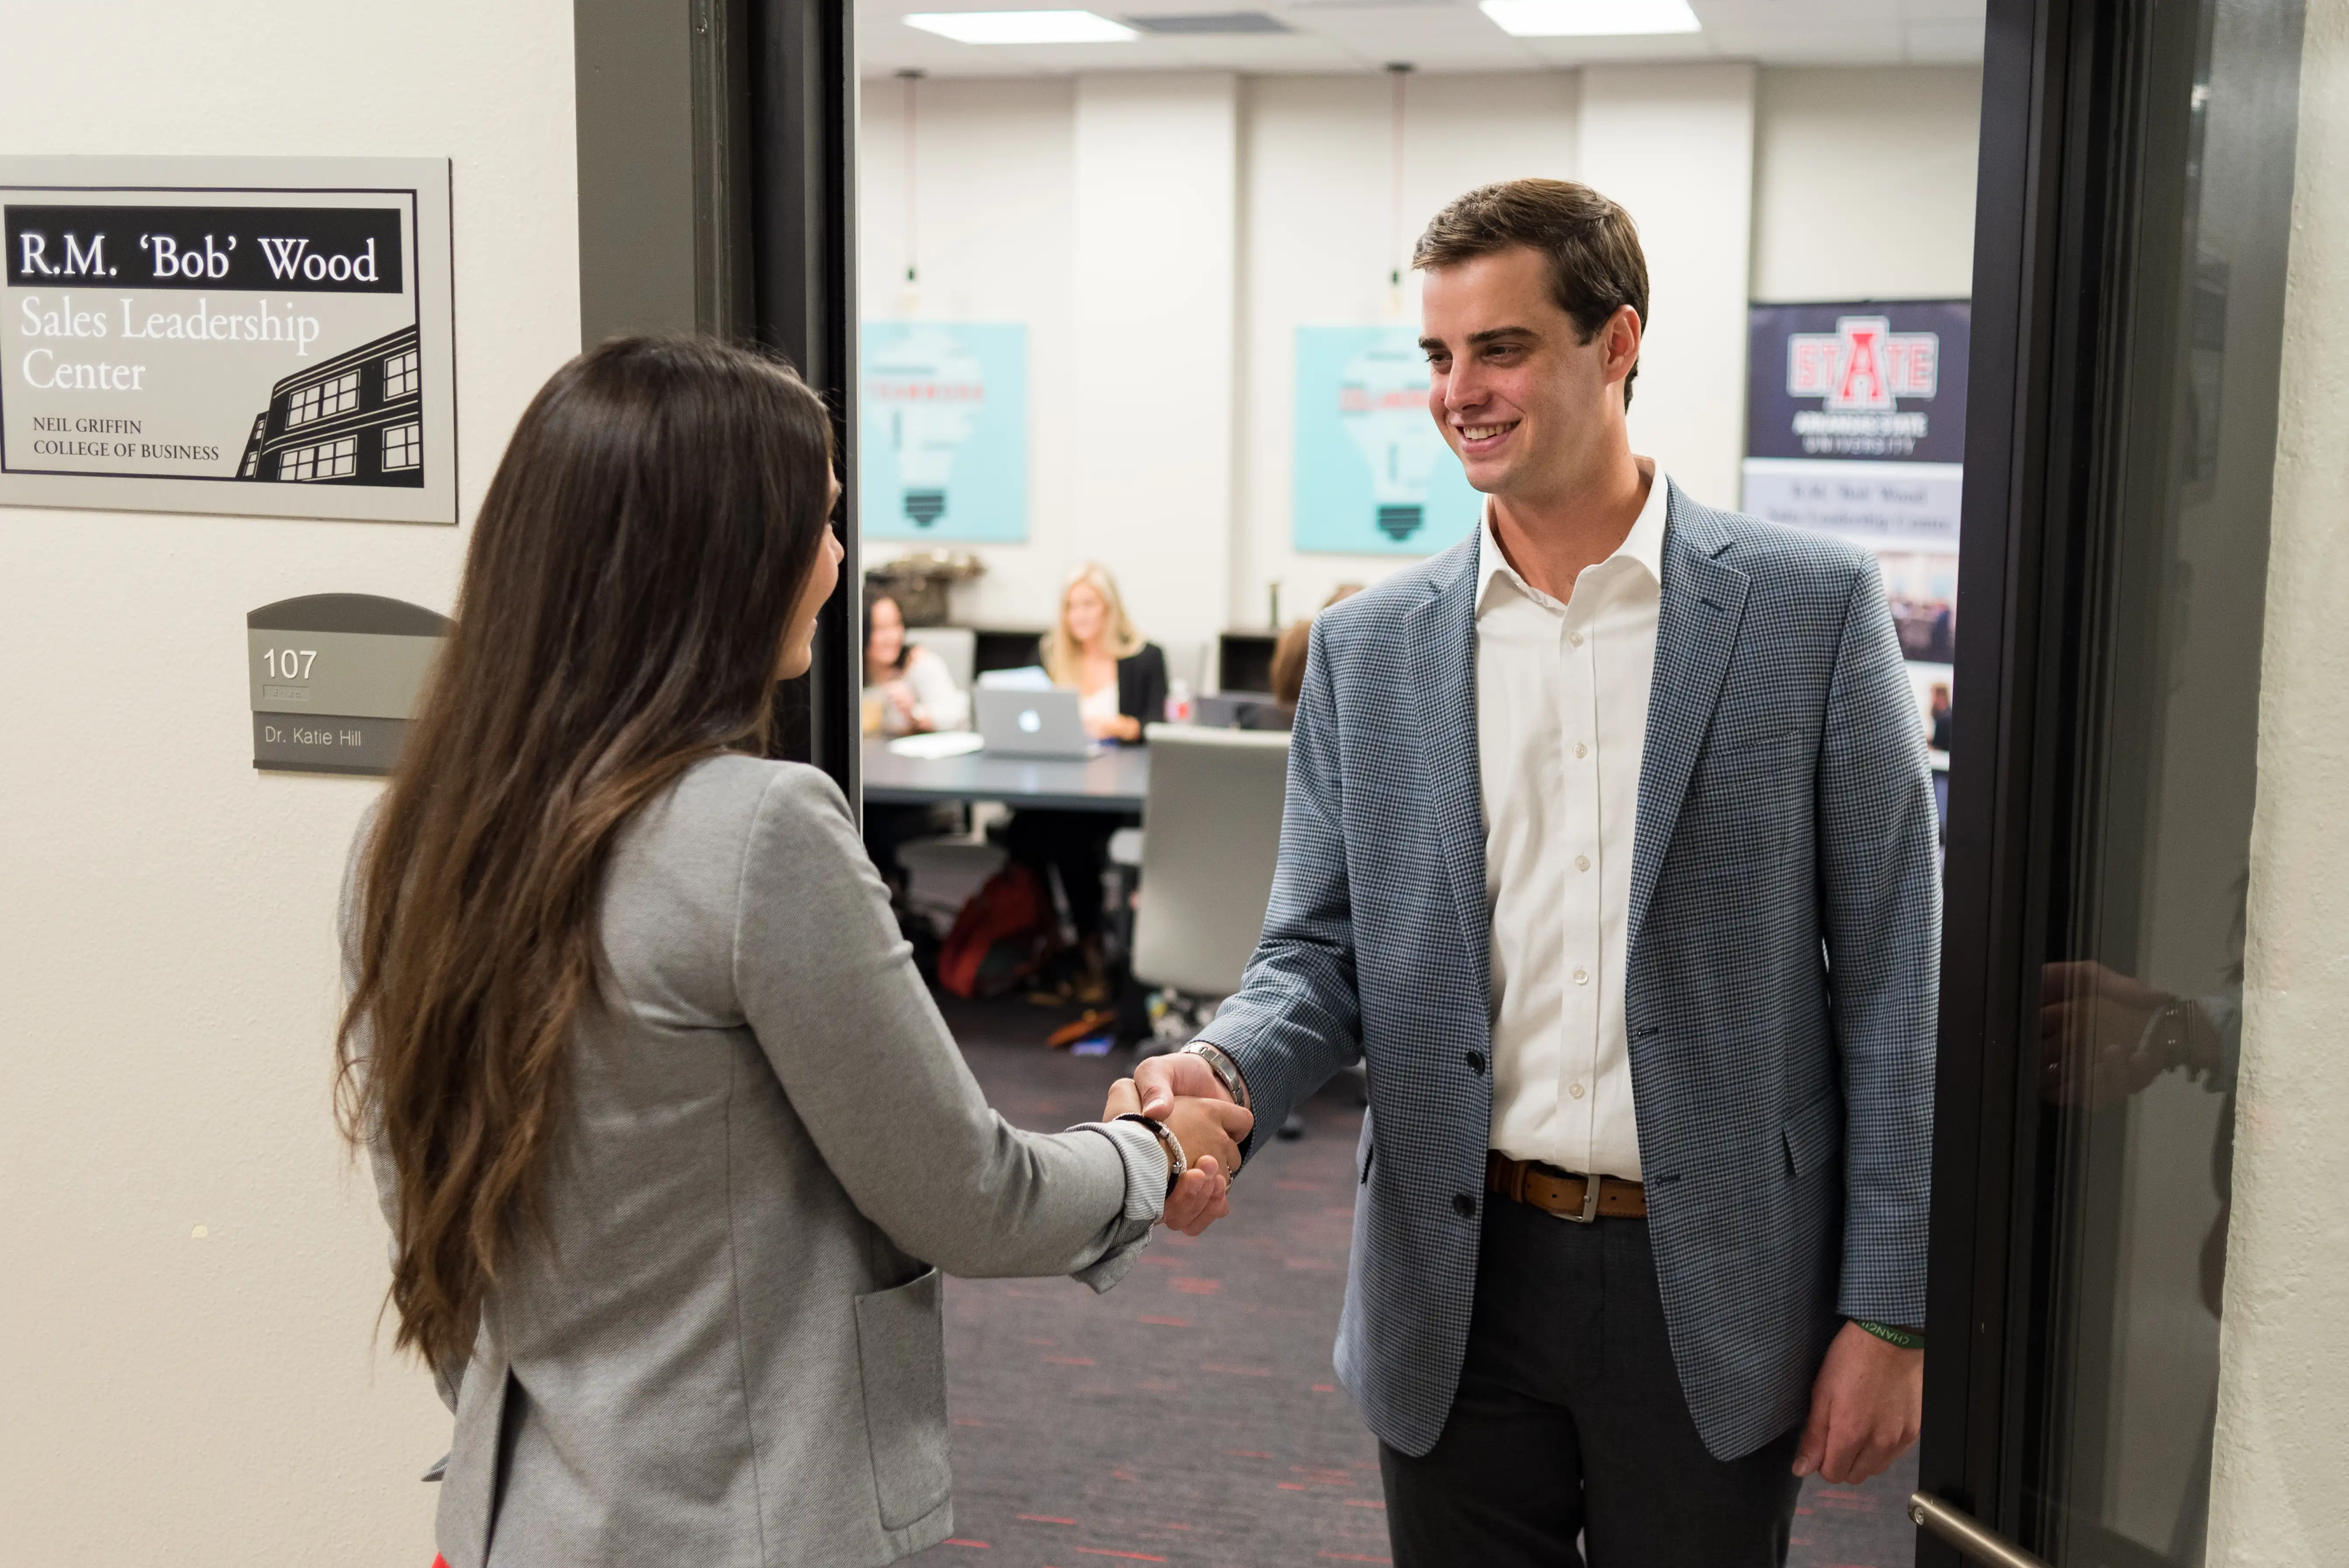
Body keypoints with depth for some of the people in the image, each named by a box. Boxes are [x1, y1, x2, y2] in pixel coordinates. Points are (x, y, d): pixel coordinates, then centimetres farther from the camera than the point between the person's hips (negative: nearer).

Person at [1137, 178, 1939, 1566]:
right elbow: (1323, 952, 6)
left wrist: (1887, 1311, -6)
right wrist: (1224, 1070, -17)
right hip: (1461, 1282, 2)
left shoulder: (1812, 609, -5)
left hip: (1712, 1288, -2)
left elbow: (1889, 971, -4)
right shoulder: (1371, 647, 3)